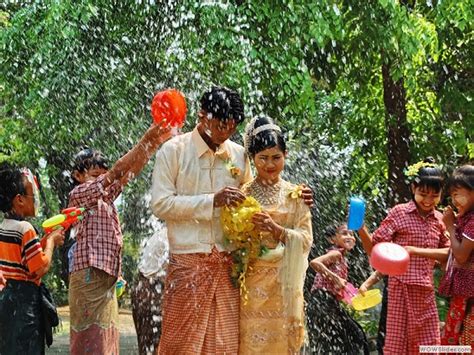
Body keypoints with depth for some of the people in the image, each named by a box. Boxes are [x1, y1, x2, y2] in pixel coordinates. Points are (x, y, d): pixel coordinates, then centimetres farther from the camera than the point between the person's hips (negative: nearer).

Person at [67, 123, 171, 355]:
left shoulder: (105, 198, 18)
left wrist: (155, 142, -3)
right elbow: (117, 172, -13)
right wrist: (146, 140, -15)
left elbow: (130, 172, 7)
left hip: (107, 279, 8)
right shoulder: (78, 194, -4)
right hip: (89, 277, -8)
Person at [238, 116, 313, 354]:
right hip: (252, 285, -1)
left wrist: (276, 229, -15)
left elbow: (306, 239, -1)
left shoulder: (295, 195, 5)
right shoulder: (242, 194, 3)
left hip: (284, 285, 1)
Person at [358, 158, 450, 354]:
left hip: (426, 292, 4)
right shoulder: (399, 213, -4)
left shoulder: (439, 219, 8)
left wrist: (416, 251, -13)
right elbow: (375, 248, -5)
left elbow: (448, 253, 2)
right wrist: (361, 229, -25)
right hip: (402, 287, -4)